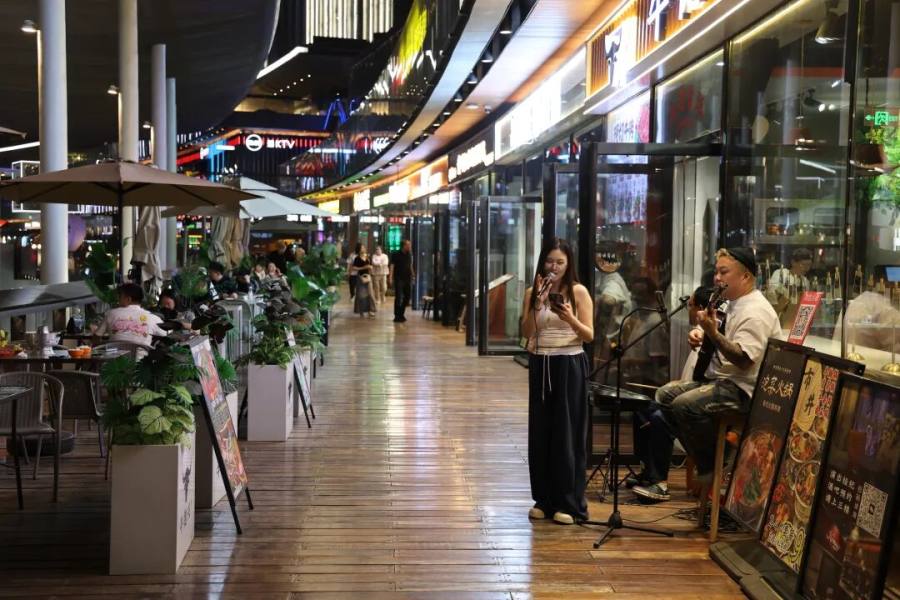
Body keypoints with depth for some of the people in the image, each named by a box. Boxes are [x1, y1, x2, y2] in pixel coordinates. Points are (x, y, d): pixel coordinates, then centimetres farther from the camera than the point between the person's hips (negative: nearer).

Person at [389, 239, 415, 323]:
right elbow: (391, 266, -10)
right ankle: (397, 316, 2)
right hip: (399, 279, -6)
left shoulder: (409, 255, 9)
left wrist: (413, 275, 13)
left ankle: (401, 314, 24)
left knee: (407, 296, 9)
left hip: (407, 279, 6)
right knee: (398, 298, -5)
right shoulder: (396, 255, -7)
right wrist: (390, 278, -17)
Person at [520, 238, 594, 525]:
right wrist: (538, 305, -15)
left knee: (567, 434, -1)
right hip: (540, 365, 3)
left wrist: (570, 319, -22)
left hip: (569, 366, -3)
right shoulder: (532, 292, 6)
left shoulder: (578, 292, -2)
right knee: (540, 432, 6)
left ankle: (569, 504, 6)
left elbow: (589, 336, -4)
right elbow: (526, 333, -3)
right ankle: (543, 500, 16)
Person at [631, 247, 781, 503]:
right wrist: (698, 332, 5)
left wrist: (711, 332, -36)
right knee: (664, 395, 9)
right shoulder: (733, 304, 13)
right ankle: (657, 478, 8)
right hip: (716, 377, 11)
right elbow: (718, 334, 28)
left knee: (685, 405, -29)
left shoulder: (756, 312, -18)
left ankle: (712, 472, -7)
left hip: (742, 388, -11)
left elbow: (743, 359, -29)